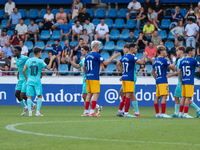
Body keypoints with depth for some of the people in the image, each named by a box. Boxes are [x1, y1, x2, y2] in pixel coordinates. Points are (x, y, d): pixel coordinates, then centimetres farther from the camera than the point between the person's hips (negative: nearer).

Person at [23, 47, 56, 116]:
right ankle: (37, 112, -5)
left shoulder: (28, 61, 7)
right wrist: (51, 60, 3)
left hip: (29, 81, 3)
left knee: (29, 96, 2)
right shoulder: (40, 61, -5)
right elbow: (48, 67, -8)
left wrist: (26, 78, 17)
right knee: (40, 96, 3)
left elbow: (24, 70, 3)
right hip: (37, 81, -3)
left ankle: (30, 111, -8)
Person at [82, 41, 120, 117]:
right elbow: (105, 63, -14)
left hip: (88, 77, 8)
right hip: (94, 78, -8)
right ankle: (92, 112, -12)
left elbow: (84, 67, 19)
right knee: (96, 94, -6)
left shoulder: (87, 55, 13)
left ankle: (86, 111, 10)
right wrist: (113, 57, -5)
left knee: (89, 93, 11)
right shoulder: (96, 55, -10)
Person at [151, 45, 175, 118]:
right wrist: (174, 62, 8)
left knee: (157, 97, 10)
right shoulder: (164, 60, -11)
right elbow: (172, 67, -9)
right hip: (163, 81, -9)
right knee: (164, 96, -12)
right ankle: (163, 113, -18)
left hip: (158, 81, 9)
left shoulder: (156, 60, 14)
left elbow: (153, 72, 22)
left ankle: (157, 113, 13)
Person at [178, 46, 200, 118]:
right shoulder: (193, 60, -8)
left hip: (183, 82, 7)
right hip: (190, 81, -7)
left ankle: (180, 113, 9)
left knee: (183, 97, 10)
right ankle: (185, 114, -7)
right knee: (188, 97, -5)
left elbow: (179, 72, 12)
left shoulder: (182, 61, 11)